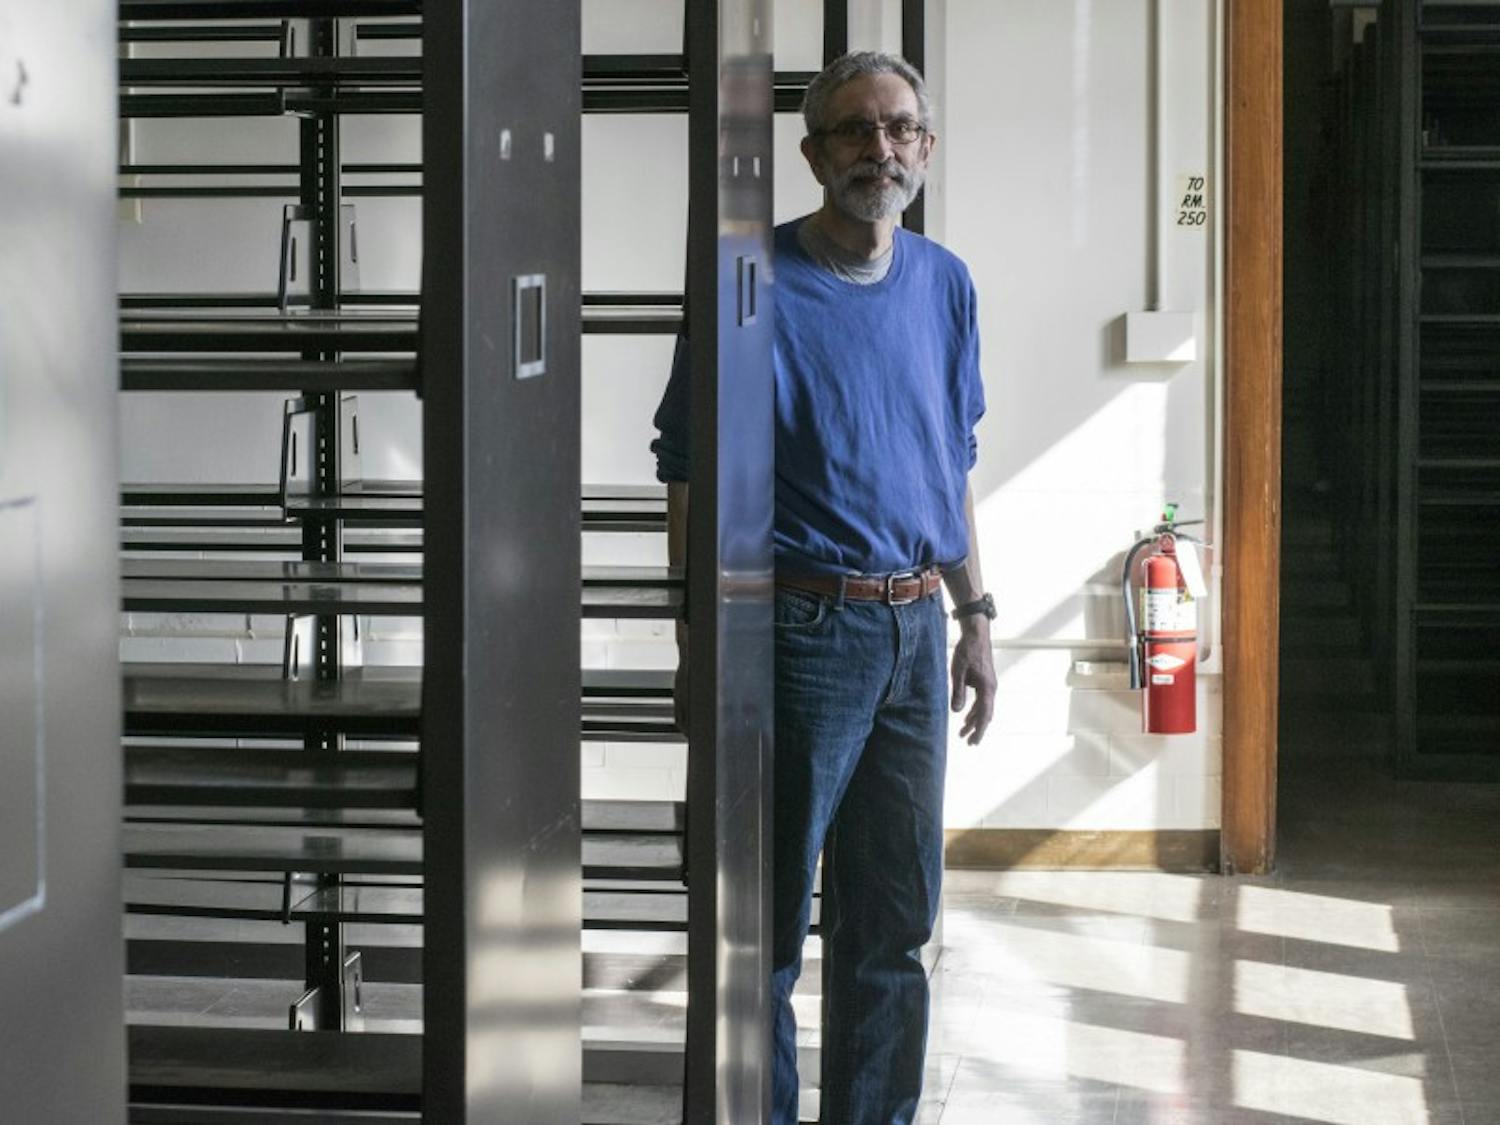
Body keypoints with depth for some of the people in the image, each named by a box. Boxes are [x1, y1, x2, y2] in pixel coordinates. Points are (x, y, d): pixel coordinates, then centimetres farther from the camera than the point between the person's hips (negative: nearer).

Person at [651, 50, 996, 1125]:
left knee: (895, 923, 13)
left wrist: (975, 617, 14)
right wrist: (699, 643, -12)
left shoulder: (944, 285, 10)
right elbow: (689, 473, -7)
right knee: (770, 925, 2)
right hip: (801, 628, -6)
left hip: (913, 632, 6)